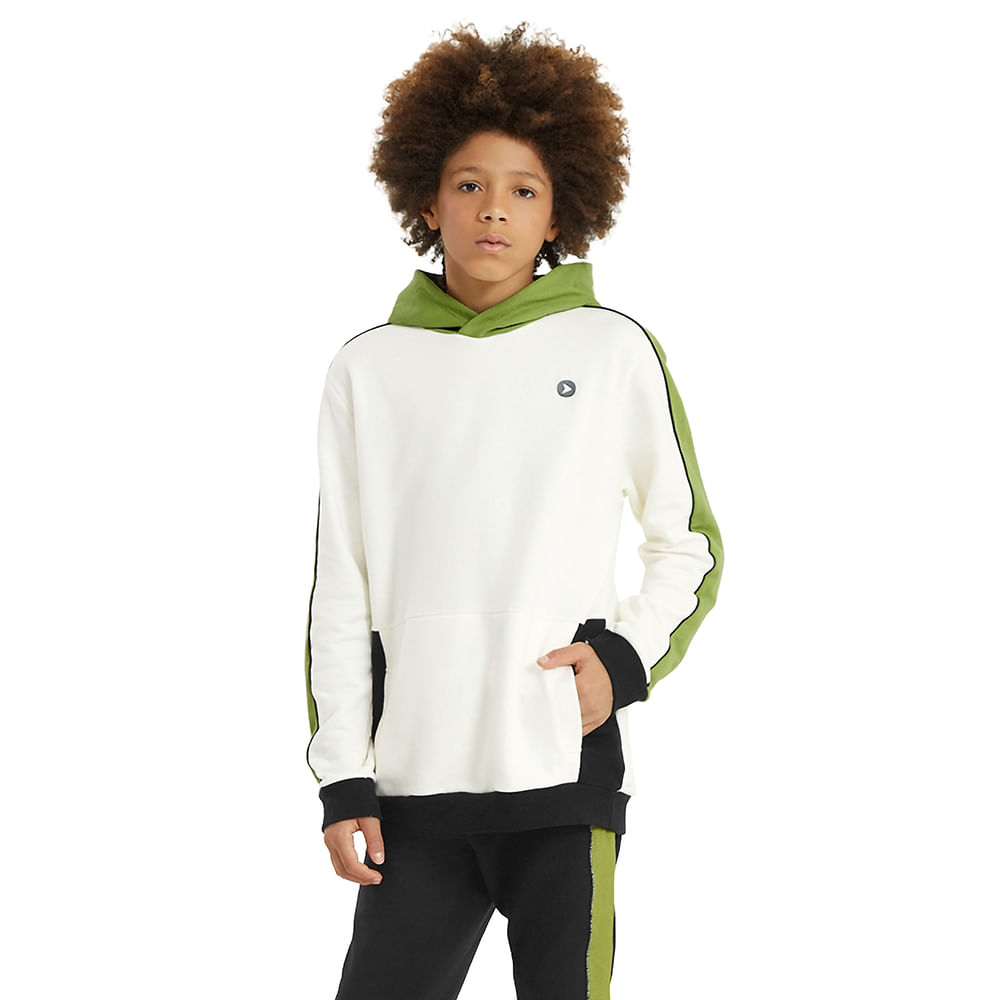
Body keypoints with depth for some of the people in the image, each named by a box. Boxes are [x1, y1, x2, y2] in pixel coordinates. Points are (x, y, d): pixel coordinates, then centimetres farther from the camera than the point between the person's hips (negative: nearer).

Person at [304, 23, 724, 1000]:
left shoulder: (614, 351, 4)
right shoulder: (369, 369, 9)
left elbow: (691, 545, 12)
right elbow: (341, 592, 10)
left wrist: (626, 656, -6)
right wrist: (342, 779, 5)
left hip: (565, 770, -1)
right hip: (414, 781, 2)